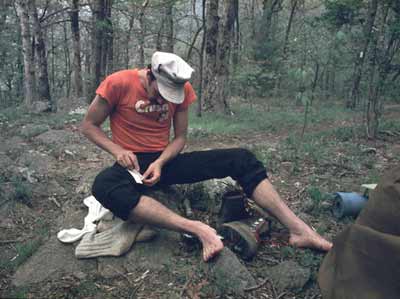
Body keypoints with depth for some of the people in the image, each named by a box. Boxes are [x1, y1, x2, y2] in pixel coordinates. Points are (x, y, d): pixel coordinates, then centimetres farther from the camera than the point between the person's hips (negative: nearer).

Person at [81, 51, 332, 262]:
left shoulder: (182, 89, -3)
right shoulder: (119, 83, -13)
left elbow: (180, 137, 3)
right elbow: (89, 125, -3)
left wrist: (161, 162, -17)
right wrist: (118, 150, -20)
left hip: (166, 160, 3)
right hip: (134, 164, -3)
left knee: (241, 159, -15)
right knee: (105, 186, -42)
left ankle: (299, 229, -24)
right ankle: (198, 229, -48)